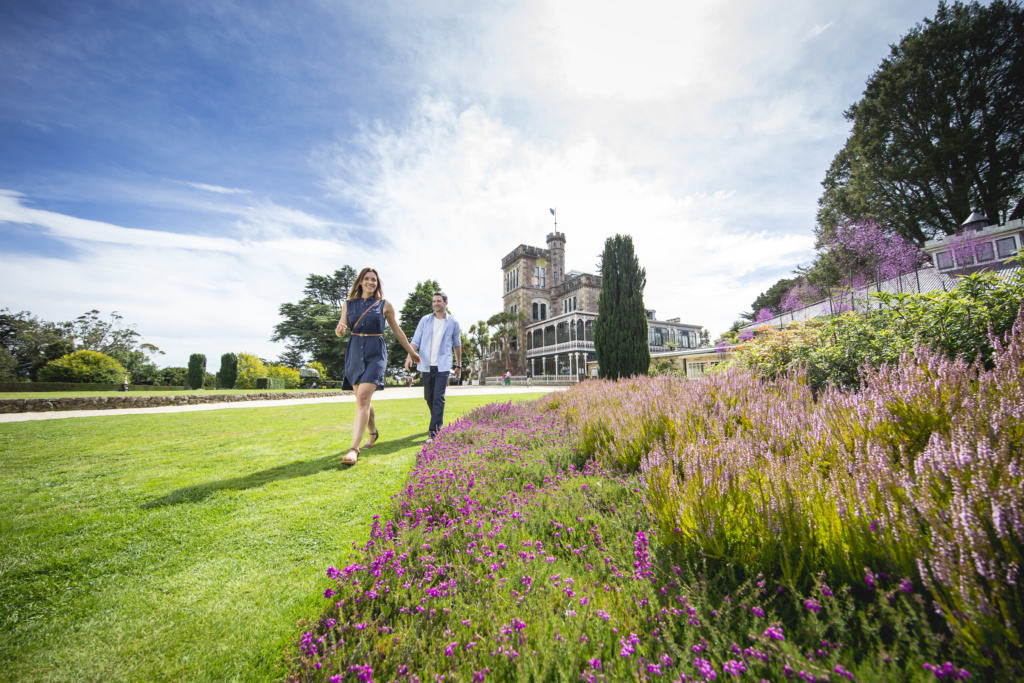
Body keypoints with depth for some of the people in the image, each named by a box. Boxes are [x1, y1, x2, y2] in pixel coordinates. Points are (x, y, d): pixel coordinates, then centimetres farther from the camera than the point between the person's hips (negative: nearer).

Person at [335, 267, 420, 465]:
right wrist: (340, 329, -15)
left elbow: (397, 330, 12)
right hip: (355, 353, 4)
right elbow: (340, 331, 10)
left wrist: (411, 351, 17)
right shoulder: (348, 304, 10)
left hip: (375, 353, -4)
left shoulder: (385, 305, 4)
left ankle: (354, 449, -19)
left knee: (363, 398, -18)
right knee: (362, 399, 12)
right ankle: (373, 433, 36)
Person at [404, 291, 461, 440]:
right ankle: (438, 421, 33)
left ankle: (434, 429, -3)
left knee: (438, 398, -10)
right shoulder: (425, 320, 7)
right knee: (428, 397, 12)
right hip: (426, 365, 3)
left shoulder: (453, 323, 6)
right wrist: (410, 356, -15)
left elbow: (457, 345, 16)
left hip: (443, 365, -2)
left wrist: (459, 365, 18)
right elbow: (416, 340, 4)